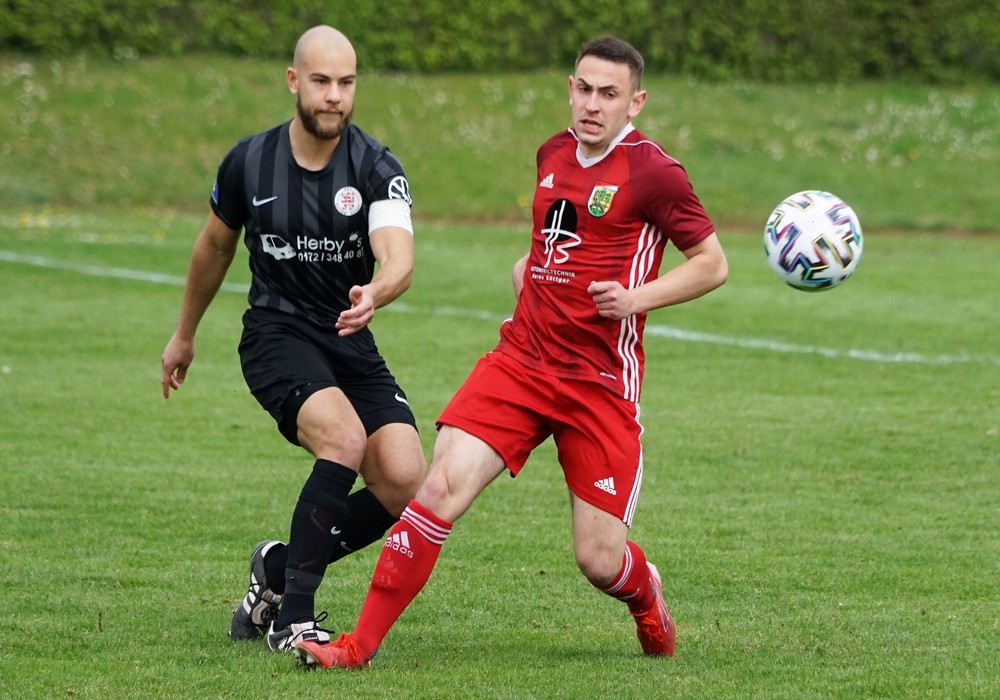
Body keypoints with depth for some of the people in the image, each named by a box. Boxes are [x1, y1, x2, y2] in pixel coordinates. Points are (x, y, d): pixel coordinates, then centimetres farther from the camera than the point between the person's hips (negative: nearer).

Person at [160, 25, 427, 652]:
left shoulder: (377, 168, -9)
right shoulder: (249, 162, -4)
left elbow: (399, 258, -27)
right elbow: (216, 246, 16)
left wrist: (374, 293, -51)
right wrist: (185, 334, 26)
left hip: (350, 341, 2)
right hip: (277, 335, -2)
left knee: (405, 484, -16)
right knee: (344, 438, -31)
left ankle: (280, 569, 9)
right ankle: (292, 619, -25)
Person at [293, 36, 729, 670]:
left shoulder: (652, 172, -8)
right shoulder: (554, 154, 11)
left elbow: (712, 264, -2)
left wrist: (636, 298, -15)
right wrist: (531, 267, 12)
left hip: (602, 383, -4)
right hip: (521, 360, 4)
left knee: (599, 561, -3)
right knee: (442, 486, -15)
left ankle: (648, 598, 35)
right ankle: (359, 644, -12)